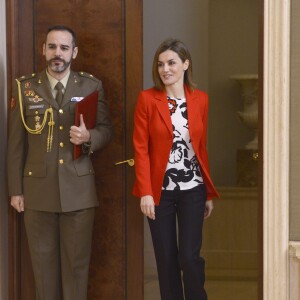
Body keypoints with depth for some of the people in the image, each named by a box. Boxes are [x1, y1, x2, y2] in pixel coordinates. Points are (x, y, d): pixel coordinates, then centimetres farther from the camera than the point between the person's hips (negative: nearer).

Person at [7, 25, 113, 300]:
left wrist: (89, 137, -18)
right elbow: (16, 143, 3)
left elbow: (106, 130, 5)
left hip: (79, 188, 0)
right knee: (43, 259, 9)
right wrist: (15, 190, 1)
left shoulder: (92, 86, 3)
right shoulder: (25, 87, 2)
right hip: (38, 188, 0)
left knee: (77, 261, 6)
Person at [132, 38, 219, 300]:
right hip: (160, 190, -1)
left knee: (189, 257, -5)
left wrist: (209, 193, 10)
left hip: (193, 190, 1)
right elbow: (141, 148, -6)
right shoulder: (147, 99, -4)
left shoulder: (200, 99, 4)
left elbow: (202, 148, 9)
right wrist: (145, 192, -13)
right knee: (166, 258, 5)